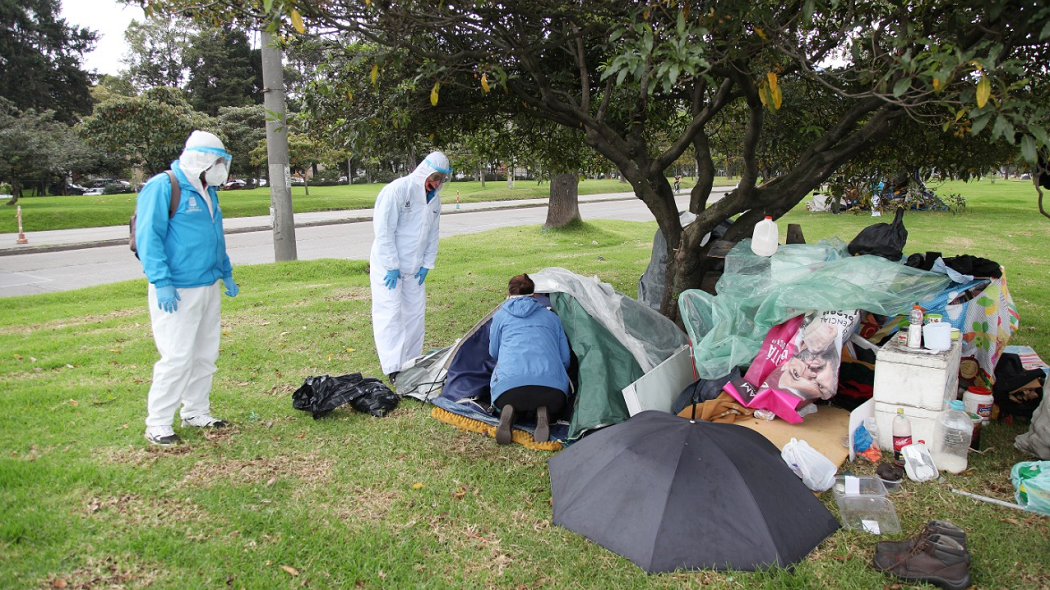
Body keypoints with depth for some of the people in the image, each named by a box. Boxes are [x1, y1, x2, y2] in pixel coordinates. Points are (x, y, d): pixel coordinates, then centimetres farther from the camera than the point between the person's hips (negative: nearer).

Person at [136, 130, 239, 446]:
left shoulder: (208, 192, 15)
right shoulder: (162, 187, -11)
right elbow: (148, 237, -15)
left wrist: (226, 273, 24)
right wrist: (162, 282, -20)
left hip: (208, 287, 9)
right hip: (177, 290, -8)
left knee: (206, 355, 13)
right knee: (177, 357, -8)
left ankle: (197, 412, 27)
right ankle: (157, 425, 5)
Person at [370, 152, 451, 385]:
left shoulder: (434, 199, 6)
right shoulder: (397, 190, -17)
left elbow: (433, 235, 13)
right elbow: (383, 231, -18)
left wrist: (427, 265, 5)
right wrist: (391, 266, -18)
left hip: (414, 268, 7)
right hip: (387, 266, -7)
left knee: (415, 313, 9)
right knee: (390, 314, -8)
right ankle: (393, 369, -7)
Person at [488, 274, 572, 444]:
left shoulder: (500, 316, 21)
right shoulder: (551, 317, 24)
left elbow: (493, 353, 32)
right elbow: (565, 359, 24)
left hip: (509, 384, -1)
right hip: (552, 384, 1)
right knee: (554, 403, 35)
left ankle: (508, 411, -4)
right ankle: (543, 412, -2)